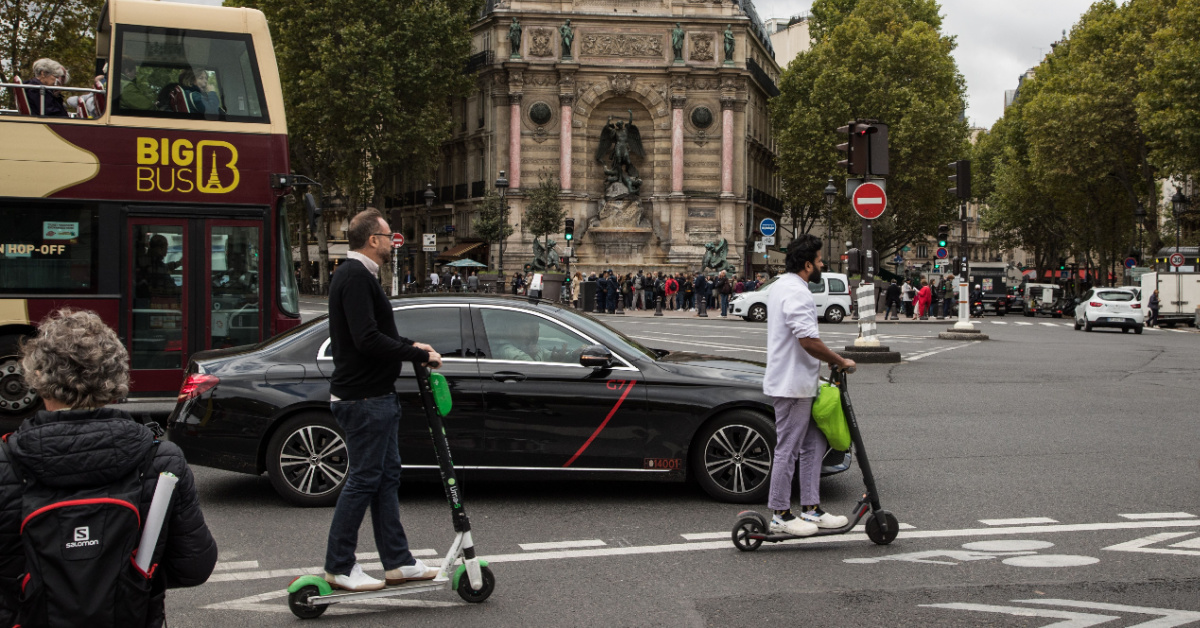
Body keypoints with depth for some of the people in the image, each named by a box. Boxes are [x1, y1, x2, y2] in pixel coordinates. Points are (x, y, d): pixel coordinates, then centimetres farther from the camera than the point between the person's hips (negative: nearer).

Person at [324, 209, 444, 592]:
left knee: (386, 477, 13)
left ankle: (397, 562, 19)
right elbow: (368, 340, -26)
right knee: (363, 480, -4)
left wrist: (410, 345, 12)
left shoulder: (358, 275, 17)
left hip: (377, 396, 11)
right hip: (363, 399, -11)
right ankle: (339, 567, 6)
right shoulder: (356, 276, -17)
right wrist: (419, 354, -17)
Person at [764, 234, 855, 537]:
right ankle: (780, 515, 4)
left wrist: (814, 371, 25)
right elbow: (809, 341, -27)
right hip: (793, 386, -11)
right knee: (788, 449, -3)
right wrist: (841, 362, -14)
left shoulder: (780, 286, 15)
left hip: (798, 384, 11)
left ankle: (810, 508, 19)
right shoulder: (796, 293, -20)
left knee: (813, 444, 14)